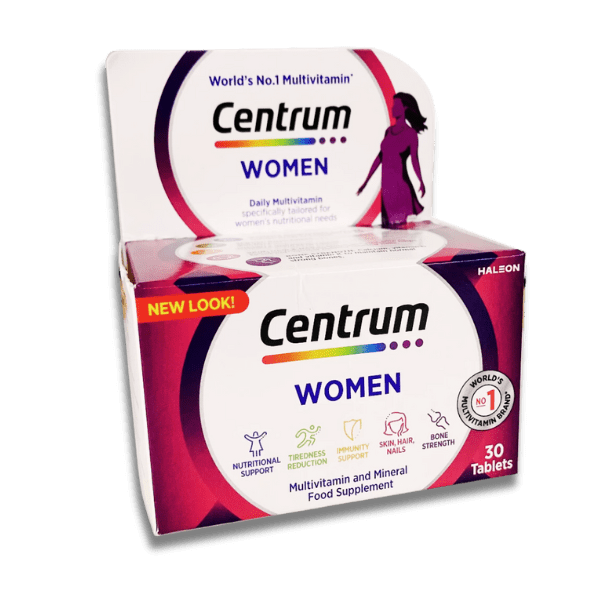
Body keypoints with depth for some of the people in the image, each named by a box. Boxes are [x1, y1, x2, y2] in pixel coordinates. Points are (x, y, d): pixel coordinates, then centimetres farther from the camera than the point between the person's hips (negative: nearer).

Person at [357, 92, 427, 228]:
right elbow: (380, 156, 15)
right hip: (386, 182, 6)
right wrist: (366, 182, 14)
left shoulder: (411, 133, -4)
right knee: (388, 227, 8)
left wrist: (421, 182, -30)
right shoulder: (389, 130, 13)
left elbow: (414, 159, -15)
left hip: (400, 183, -6)